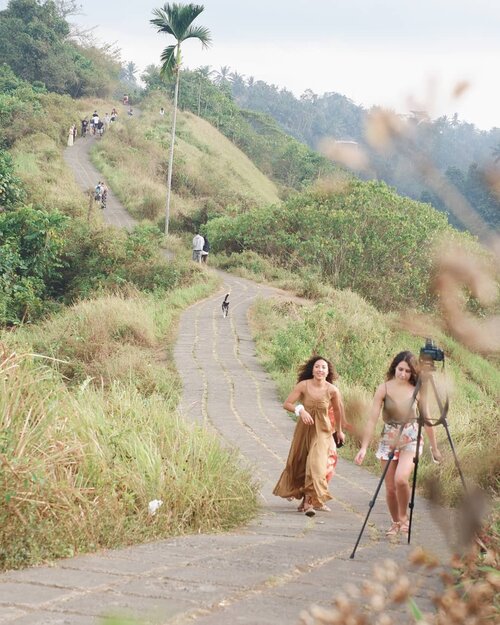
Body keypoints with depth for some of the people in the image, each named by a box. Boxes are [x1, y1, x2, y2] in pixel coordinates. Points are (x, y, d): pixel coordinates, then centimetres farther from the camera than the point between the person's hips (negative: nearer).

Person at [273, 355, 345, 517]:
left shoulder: (332, 390, -12)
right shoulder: (303, 385, -13)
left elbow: (338, 410, 6)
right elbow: (286, 404, -9)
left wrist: (339, 430, 17)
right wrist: (300, 410, -27)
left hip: (322, 431, -2)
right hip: (303, 429, 2)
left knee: (316, 464, -16)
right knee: (298, 463, 15)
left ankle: (310, 501, -13)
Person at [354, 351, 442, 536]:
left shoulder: (417, 391, -3)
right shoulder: (384, 389, -6)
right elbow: (372, 419, -8)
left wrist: (434, 448, 11)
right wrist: (364, 447, -15)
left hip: (410, 440, -1)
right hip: (388, 440, 1)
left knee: (401, 479, -24)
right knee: (390, 487, 4)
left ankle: (403, 516, 0)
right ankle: (395, 523, 26)